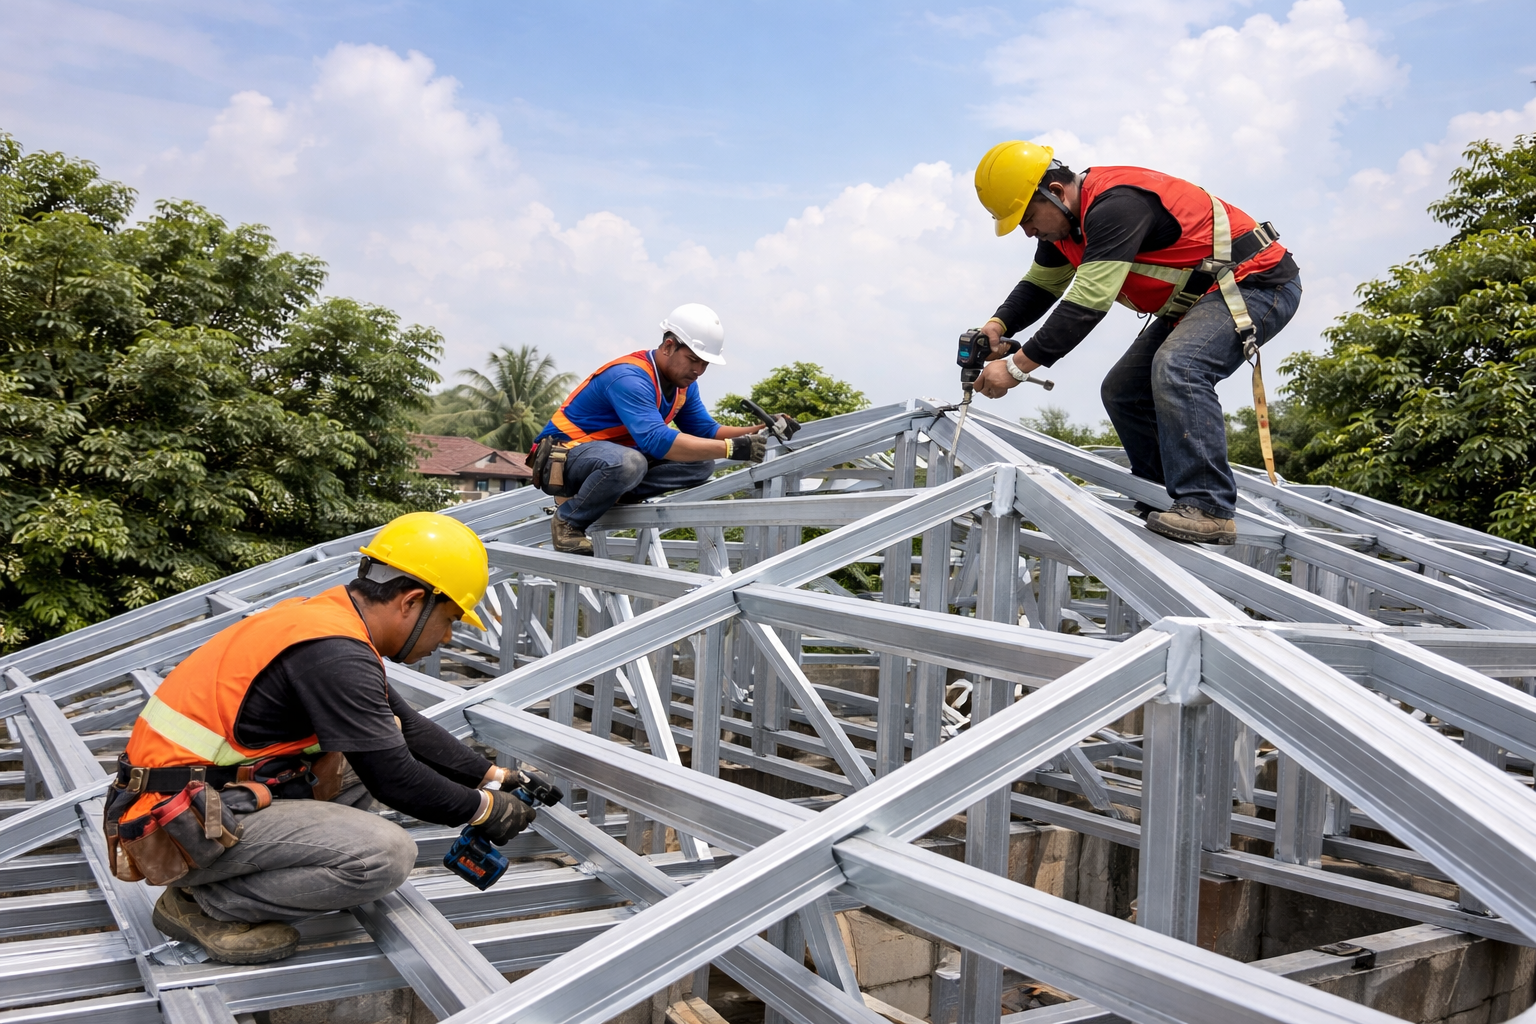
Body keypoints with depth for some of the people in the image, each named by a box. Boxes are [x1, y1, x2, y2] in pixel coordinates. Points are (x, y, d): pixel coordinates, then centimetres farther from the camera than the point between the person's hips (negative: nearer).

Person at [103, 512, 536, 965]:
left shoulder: (324, 615, 8)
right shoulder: (334, 653, -22)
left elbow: (408, 727, 17)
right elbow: (394, 779, -17)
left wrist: (491, 775, 17)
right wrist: (484, 808, -2)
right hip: (180, 827, -10)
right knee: (387, 854, -20)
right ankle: (201, 903, -4)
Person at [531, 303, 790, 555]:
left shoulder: (683, 382, 2)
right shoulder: (629, 378, -27)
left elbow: (705, 431, 5)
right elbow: (657, 440, -39)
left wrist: (760, 432, -12)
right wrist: (732, 448, -43)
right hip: (562, 457, -8)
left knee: (701, 464, -4)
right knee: (628, 462, -41)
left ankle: (608, 493, -6)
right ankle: (567, 520, -16)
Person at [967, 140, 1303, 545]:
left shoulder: (1115, 207, -29)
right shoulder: (1066, 218, 2)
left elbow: (1087, 303, -35)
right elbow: (1040, 285, 11)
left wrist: (1017, 366, -34)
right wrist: (998, 325, -10)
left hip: (1259, 282, -11)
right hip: (1197, 299, 11)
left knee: (1176, 369, -33)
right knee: (1123, 392, 5)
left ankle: (1208, 509, -32)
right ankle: (1162, 507, 10)